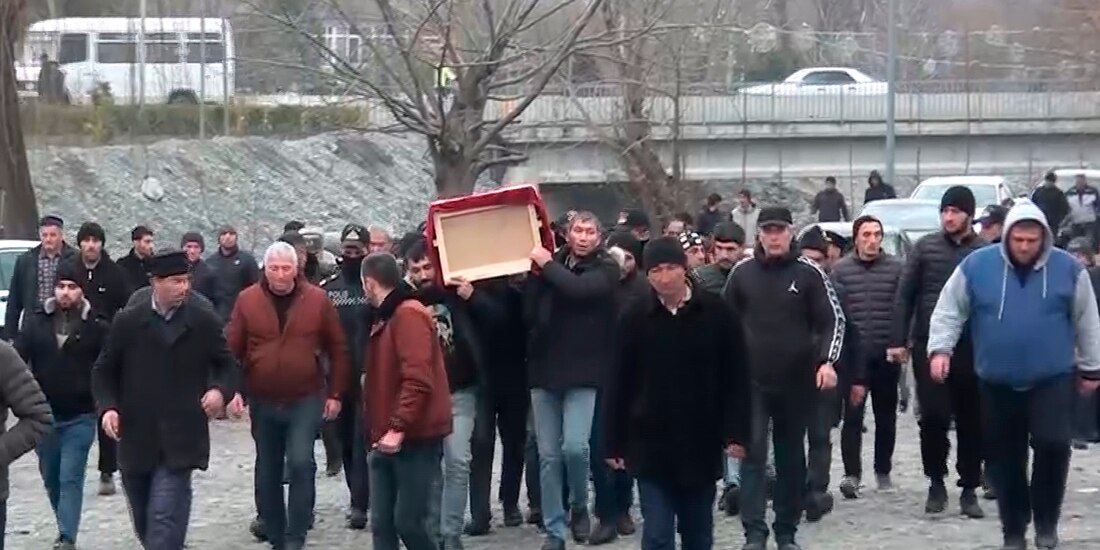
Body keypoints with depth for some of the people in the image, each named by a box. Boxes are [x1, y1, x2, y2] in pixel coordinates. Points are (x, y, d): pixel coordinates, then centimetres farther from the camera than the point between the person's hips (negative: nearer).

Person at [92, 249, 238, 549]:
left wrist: (221, 390, -11)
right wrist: (107, 406, -10)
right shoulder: (127, 322, 1)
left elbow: (227, 365, 10)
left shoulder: (205, 322, 1)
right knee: (144, 524, 15)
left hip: (179, 442, -2)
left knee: (164, 522, -15)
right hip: (135, 439, 3)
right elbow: (104, 371, 8)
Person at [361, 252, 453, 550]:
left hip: (414, 439, -9)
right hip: (387, 439, 9)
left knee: (407, 521, -8)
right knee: (382, 523, 5)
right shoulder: (386, 317, 16)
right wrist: (380, 429, 17)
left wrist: (399, 427, -24)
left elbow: (418, 379, -23)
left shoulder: (409, 314, -14)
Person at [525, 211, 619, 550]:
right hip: (545, 369, 3)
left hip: (583, 372, -3)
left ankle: (579, 506, 12)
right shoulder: (551, 264, 8)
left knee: (574, 447, -16)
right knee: (548, 456, 5)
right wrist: (536, 272, -12)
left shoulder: (605, 269, -1)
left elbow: (578, 288, -22)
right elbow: (530, 312, 1)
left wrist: (547, 265, -10)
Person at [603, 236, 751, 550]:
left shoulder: (715, 312, -4)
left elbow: (736, 377, -2)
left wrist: (736, 433, -7)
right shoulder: (635, 318, -3)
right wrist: (614, 442, 0)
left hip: (702, 444, 1)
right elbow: (619, 385, 1)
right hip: (651, 445, -1)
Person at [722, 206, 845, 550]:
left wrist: (827, 361, -16)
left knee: (791, 457, 9)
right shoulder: (742, 272, 3)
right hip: (752, 379, 0)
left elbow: (833, 319, -2)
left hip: (796, 380, 0)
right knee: (753, 452, -8)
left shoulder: (809, 273, -2)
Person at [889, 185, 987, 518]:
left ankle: (969, 489, 17)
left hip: (972, 348, 0)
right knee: (933, 417, -3)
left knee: (971, 421, 6)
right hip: (928, 346, 0)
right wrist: (898, 340, -2)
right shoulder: (925, 247, 4)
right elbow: (905, 295, 4)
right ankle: (936, 482, 15)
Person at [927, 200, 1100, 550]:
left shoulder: (1067, 268, -4)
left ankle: (1046, 521, 5)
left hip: (1052, 379, -1)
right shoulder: (976, 266, -6)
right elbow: (948, 311, 0)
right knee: (1005, 459, 7)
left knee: (1053, 443, -17)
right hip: (998, 383, 1)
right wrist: (940, 349, -13)